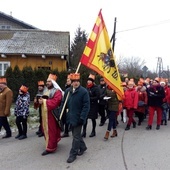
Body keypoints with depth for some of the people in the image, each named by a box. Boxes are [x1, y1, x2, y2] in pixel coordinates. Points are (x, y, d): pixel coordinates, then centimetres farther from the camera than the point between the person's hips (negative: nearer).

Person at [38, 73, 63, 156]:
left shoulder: (57, 91, -12)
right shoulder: (47, 91, 18)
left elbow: (54, 102, -25)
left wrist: (44, 101, -22)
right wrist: (41, 100, 2)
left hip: (52, 114, -10)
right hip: (45, 114, 10)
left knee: (51, 130, -5)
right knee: (46, 129, 17)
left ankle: (50, 148, 3)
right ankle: (53, 143, 36)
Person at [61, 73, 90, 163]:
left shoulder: (84, 91, -12)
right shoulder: (67, 91, 4)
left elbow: (86, 106, -15)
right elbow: (63, 103, 8)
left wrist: (82, 117, -20)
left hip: (78, 118, -6)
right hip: (71, 117, 6)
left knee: (76, 136, 3)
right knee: (76, 134, 20)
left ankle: (73, 154, 16)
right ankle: (82, 147, 41)